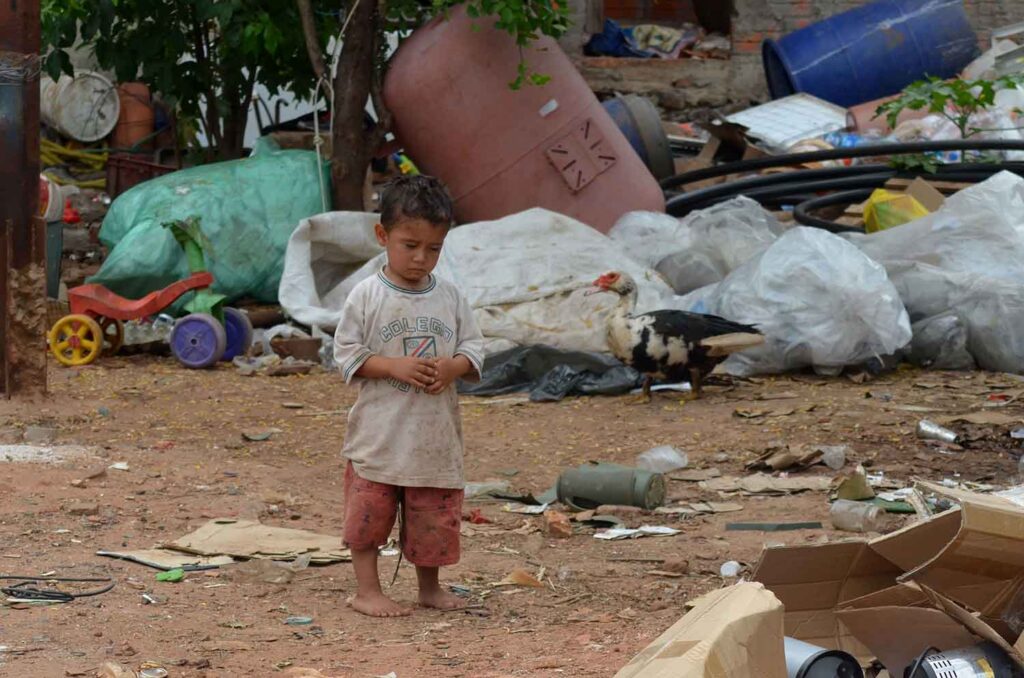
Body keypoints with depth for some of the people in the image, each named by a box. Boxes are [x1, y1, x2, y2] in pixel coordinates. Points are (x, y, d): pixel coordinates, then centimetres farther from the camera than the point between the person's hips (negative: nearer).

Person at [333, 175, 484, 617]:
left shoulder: (449, 298, 4)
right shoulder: (366, 296, -5)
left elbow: (474, 348, 9)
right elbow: (347, 354, -5)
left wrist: (454, 366, -13)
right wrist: (394, 367, -18)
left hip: (435, 435, 3)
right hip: (378, 435, -3)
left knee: (434, 516, 10)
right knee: (369, 513, 1)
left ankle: (430, 587, 26)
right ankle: (367, 590, 12)